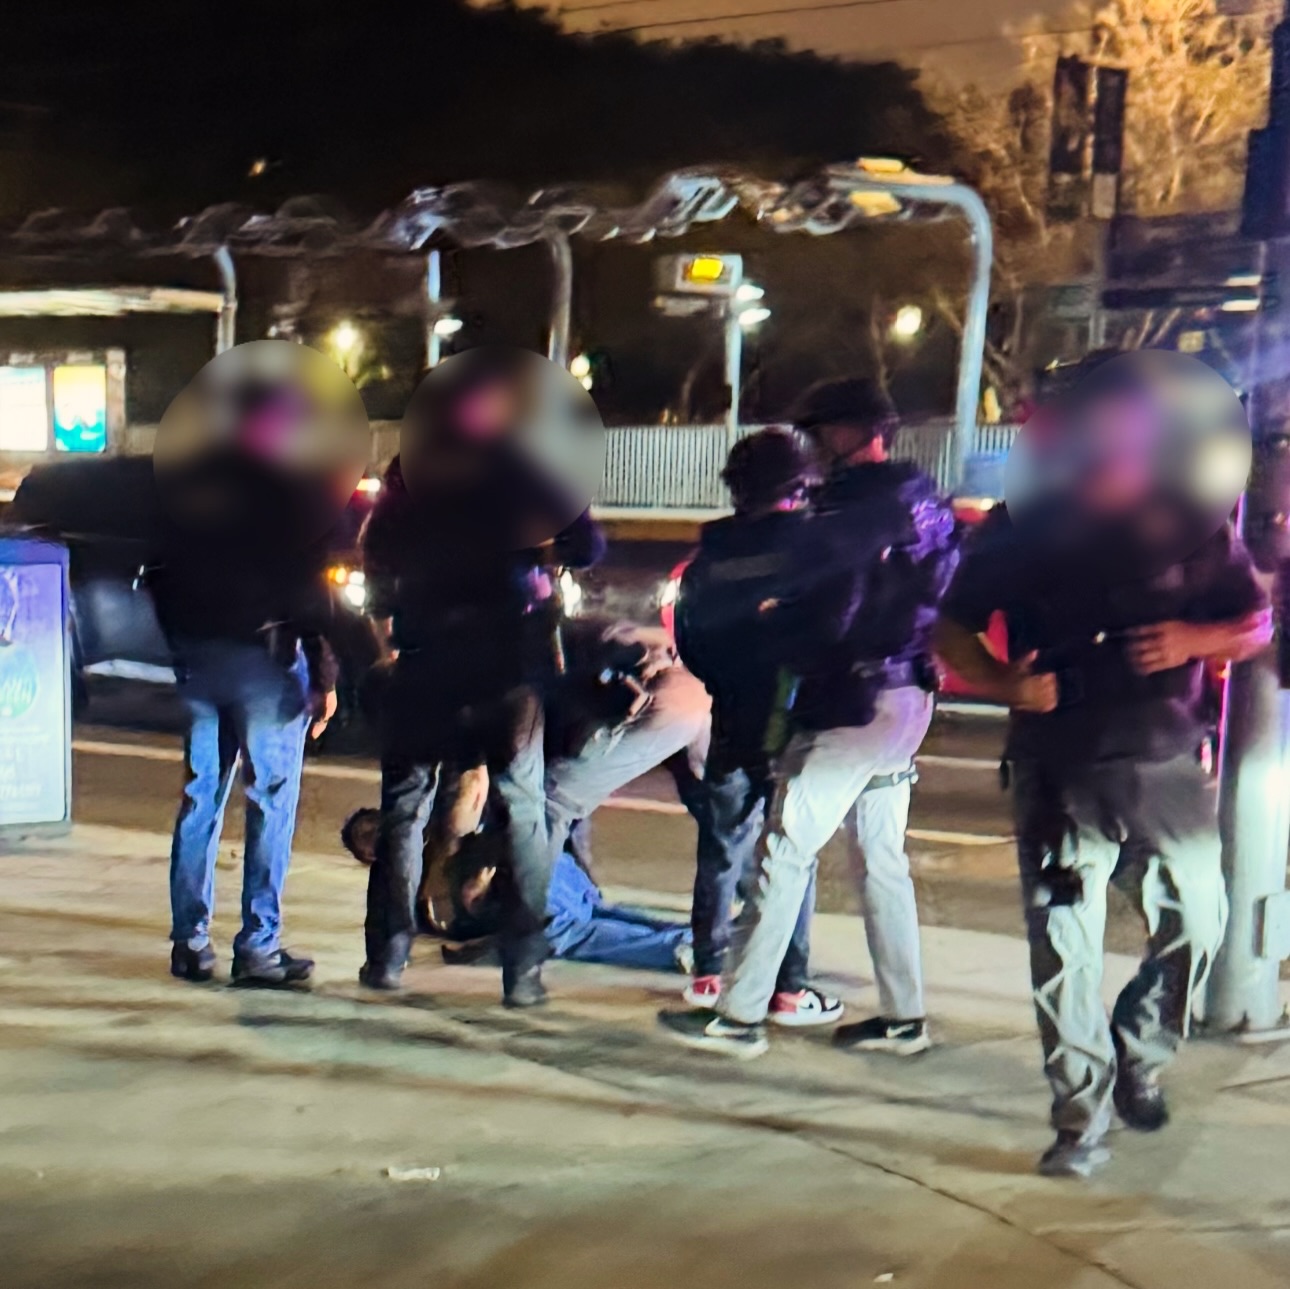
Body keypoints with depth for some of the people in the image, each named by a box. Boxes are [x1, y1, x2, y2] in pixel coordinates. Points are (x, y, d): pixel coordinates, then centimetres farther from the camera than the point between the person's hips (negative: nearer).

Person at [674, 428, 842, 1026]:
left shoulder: (715, 546, 3)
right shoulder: (810, 540, -8)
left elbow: (687, 635, 9)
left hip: (732, 723, 4)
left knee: (721, 848, 13)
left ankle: (707, 972, 17)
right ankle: (788, 989, 2)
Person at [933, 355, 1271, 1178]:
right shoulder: (1023, 528, 0)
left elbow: (1255, 623, 10)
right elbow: (953, 629, 6)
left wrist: (1194, 640, -12)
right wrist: (1003, 683, -14)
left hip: (1168, 763, 1)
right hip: (1059, 770, -1)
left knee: (1198, 923, 5)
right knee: (1064, 946, -2)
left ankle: (1139, 1054, 32)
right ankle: (1082, 1120, 10)